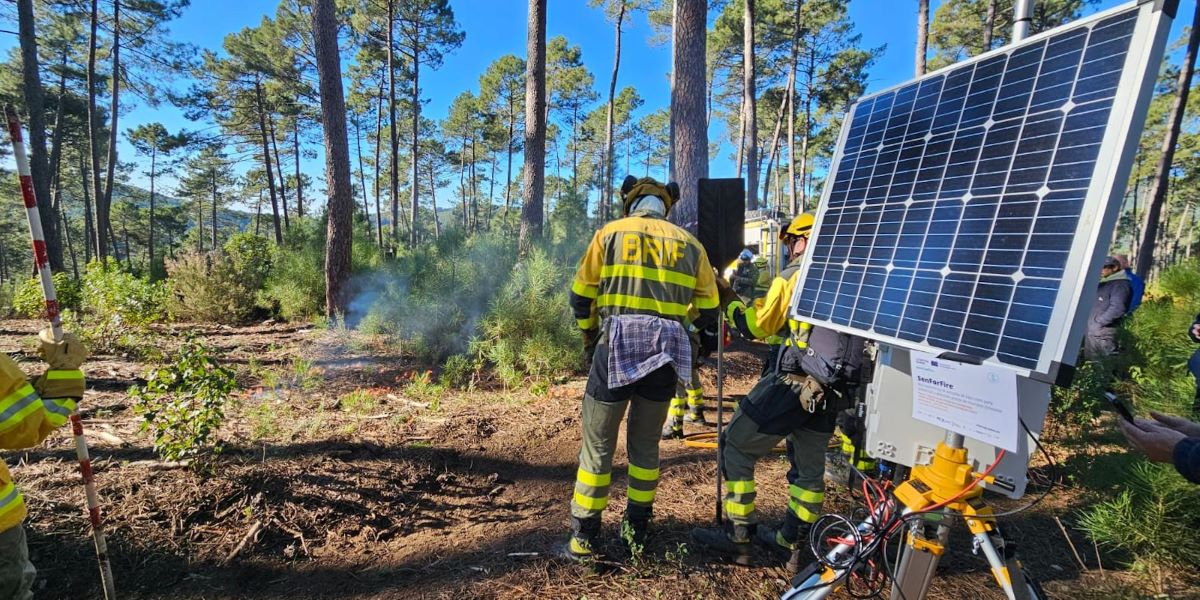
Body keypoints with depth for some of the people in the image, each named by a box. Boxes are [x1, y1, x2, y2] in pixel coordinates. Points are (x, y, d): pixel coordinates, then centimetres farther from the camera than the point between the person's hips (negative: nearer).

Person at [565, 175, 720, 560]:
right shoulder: (689, 243, 13)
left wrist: (589, 334, 21)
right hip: (666, 354, 3)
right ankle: (637, 527, 28)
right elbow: (708, 310, 13)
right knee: (645, 443, 19)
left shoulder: (610, 233, 6)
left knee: (598, 444, 8)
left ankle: (584, 536, 15)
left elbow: (581, 295, 5)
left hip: (616, 346, -3)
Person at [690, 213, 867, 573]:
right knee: (809, 469, 18)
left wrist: (729, 303, 12)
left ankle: (738, 537, 9)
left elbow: (756, 327, -3)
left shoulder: (795, 275, -6)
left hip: (793, 384, -7)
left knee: (736, 447, 5)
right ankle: (791, 547, 28)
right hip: (834, 392, 7)